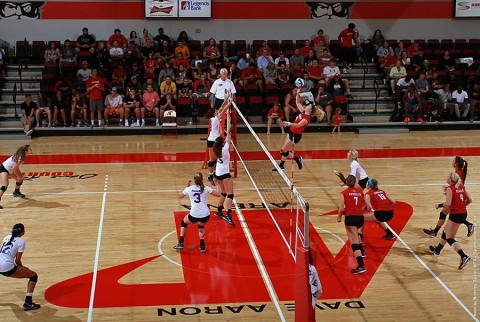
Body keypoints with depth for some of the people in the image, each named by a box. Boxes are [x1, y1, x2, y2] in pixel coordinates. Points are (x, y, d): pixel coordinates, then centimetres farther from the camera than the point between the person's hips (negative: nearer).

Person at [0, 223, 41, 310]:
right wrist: (22, 267, 18)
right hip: (7, 268, -7)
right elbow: (17, 260, -3)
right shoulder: (21, 241, 0)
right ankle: (27, 303, -5)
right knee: (34, 276, 5)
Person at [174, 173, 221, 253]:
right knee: (201, 225, 36)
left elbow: (179, 196, 21)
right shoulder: (205, 188, 1)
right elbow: (218, 194, 4)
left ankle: (180, 244, 26)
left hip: (194, 215, -1)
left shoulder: (189, 189, 4)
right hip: (205, 215, 1)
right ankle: (202, 247, 28)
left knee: (184, 222, 31)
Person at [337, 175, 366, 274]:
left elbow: (341, 209, -6)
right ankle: (361, 252, 52)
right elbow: (364, 206, 11)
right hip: (360, 217, 5)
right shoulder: (360, 192, 11)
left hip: (350, 218, -5)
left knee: (354, 242, -10)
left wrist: (339, 217, 11)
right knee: (355, 233, 38)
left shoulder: (344, 193, 0)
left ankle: (361, 266, -22)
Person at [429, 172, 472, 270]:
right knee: (446, 232, 26)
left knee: (449, 238, -1)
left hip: (455, 214, -9)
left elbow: (448, 203, -23)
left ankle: (464, 257, -16)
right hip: (463, 213, 9)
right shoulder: (461, 187, 8)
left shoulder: (450, 189, -14)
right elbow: (469, 200, 8)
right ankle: (437, 250, 46)